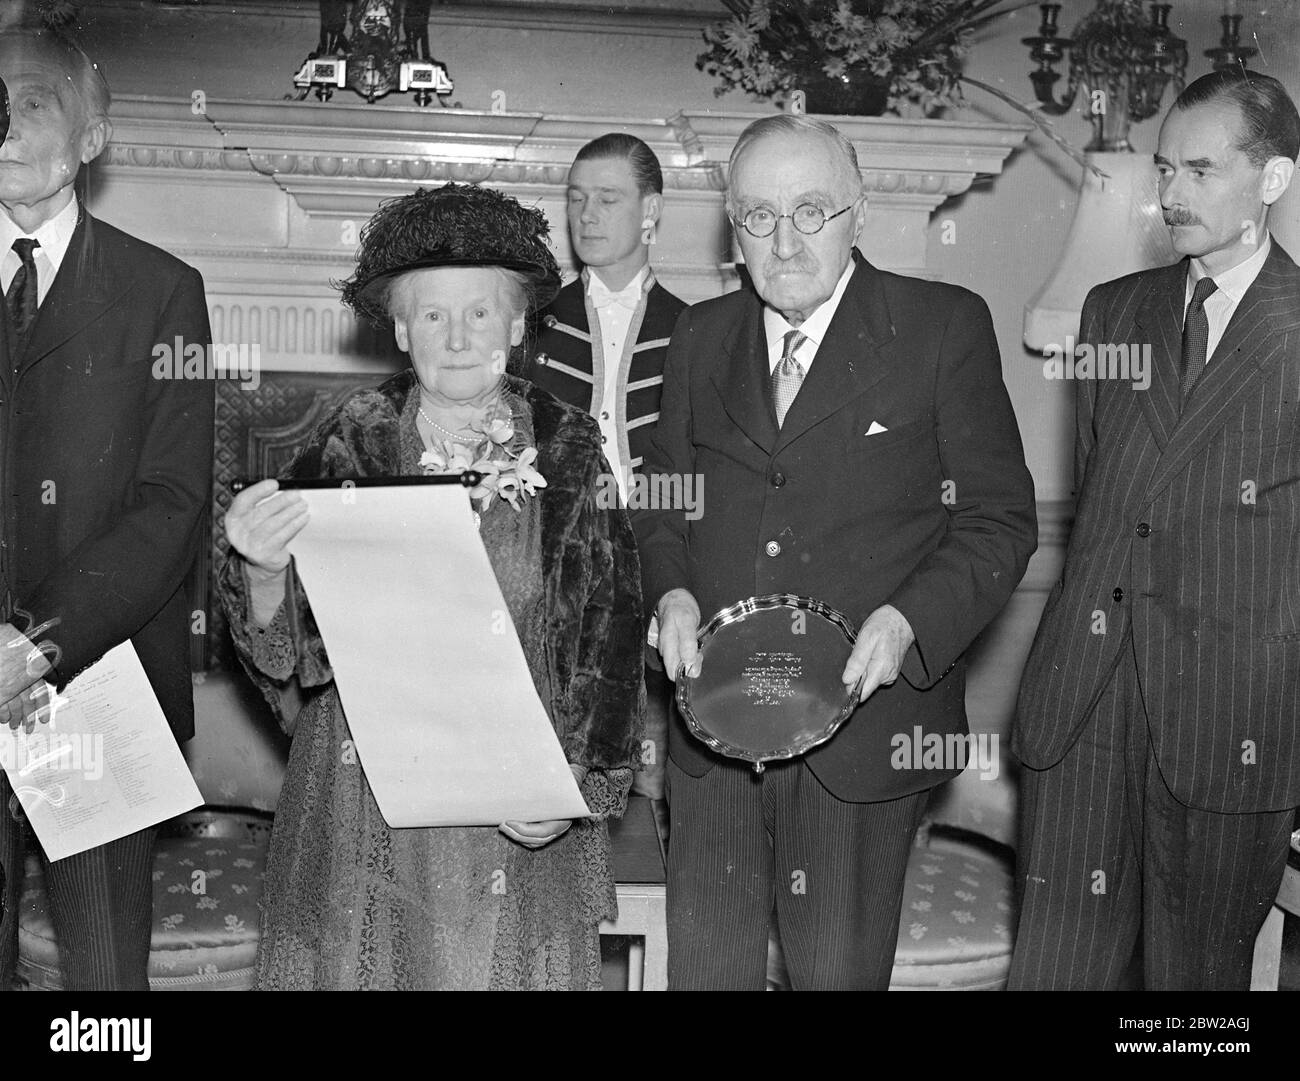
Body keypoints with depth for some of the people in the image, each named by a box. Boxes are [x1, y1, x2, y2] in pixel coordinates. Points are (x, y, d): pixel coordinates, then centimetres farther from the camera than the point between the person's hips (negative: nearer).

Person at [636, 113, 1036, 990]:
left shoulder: (946, 327, -2)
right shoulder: (701, 336, 10)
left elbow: (1001, 519, -3)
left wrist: (910, 619, -19)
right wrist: (669, 591, -3)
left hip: (862, 723, -3)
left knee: (839, 968, 9)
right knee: (703, 961, 13)